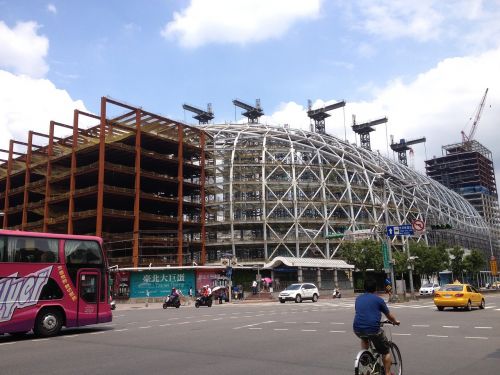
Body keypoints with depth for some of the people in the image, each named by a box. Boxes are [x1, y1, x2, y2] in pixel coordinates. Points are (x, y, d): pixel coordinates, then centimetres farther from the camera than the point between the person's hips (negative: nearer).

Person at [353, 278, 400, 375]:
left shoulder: (358, 298, 15)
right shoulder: (378, 299, 4)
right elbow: (389, 315, 15)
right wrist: (396, 322, 37)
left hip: (357, 330, 4)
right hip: (373, 329, -4)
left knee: (364, 338, 39)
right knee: (386, 351, 18)